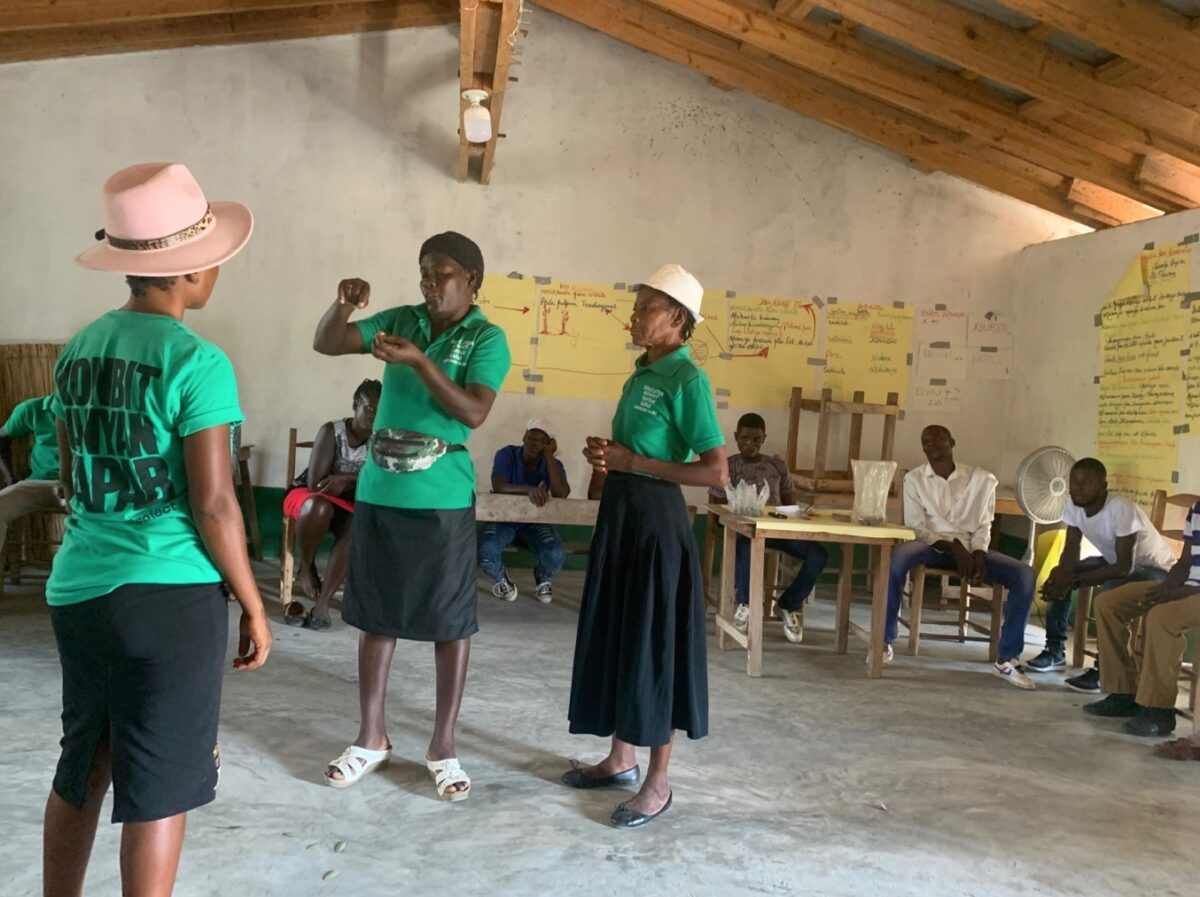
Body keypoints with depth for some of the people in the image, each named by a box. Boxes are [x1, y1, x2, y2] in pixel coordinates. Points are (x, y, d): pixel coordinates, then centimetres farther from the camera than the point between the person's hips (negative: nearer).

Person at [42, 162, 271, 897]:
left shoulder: (77, 350, 7)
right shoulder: (197, 362, -15)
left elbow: (72, 480, 15)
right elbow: (213, 505, -16)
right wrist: (254, 605, -6)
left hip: (77, 587, 7)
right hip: (167, 594, -7)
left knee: (81, 771, 21)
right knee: (159, 786, 6)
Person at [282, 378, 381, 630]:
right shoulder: (332, 430, -19)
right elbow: (315, 484, -24)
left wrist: (346, 480, -23)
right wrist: (357, 483, -16)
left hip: (348, 505, 3)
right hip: (307, 496, -2)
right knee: (319, 507, -40)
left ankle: (323, 603, -28)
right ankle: (306, 569, -12)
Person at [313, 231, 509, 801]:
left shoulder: (487, 338, -5)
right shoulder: (401, 320, 7)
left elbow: (474, 413, -17)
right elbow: (325, 344, 6)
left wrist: (419, 361, -26)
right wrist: (343, 305, -13)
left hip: (442, 500, -4)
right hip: (378, 493, 4)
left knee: (450, 623, 4)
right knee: (376, 615, 12)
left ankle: (443, 745, 19)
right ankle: (371, 737, 26)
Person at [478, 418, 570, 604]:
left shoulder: (553, 464, -6)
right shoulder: (506, 455, -11)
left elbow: (561, 493, -24)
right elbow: (498, 486, -27)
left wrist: (549, 456, -23)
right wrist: (529, 489, -43)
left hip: (536, 521, 1)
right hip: (504, 518, -1)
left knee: (556, 555, -29)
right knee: (485, 550, -33)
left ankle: (543, 580, 10)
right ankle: (502, 580, 4)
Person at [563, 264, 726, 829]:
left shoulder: (687, 379, -14)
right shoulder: (640, 375, 12)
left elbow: (716, 470, -20)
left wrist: (633, 462, -19)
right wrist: (604, 454, 2)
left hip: (657, 519, -9)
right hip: (619, 513, 9)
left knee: (653, 644, -1)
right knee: (613, 635, 15)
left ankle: (657, 783, 13)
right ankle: (621, 758, 30)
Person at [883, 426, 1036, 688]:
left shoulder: (980, 479, 8)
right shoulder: (914, 479, 5)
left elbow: (984, 526, 8)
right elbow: (915, 527, -2)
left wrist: (978, 554, -14)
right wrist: (953, 547, -17)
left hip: (970, 549, 2)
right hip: (932, 546, -2)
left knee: (1025, 574, -21)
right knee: (897, 557, -37)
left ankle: (1006, 658, -12)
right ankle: (885, 641, -24)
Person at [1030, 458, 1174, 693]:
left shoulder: (1121, 509, -35)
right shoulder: (1073, 506, -14)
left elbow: (1125, 567, -34)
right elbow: (1071, 548, -10)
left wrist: (1074, 580, -34)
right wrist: (1060, 575, -31)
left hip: (1155, 568, -7)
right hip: (1114, 560, 7)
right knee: (1058, 578, -9)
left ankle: (1103, 670, -20)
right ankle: (1055, 650, 4)